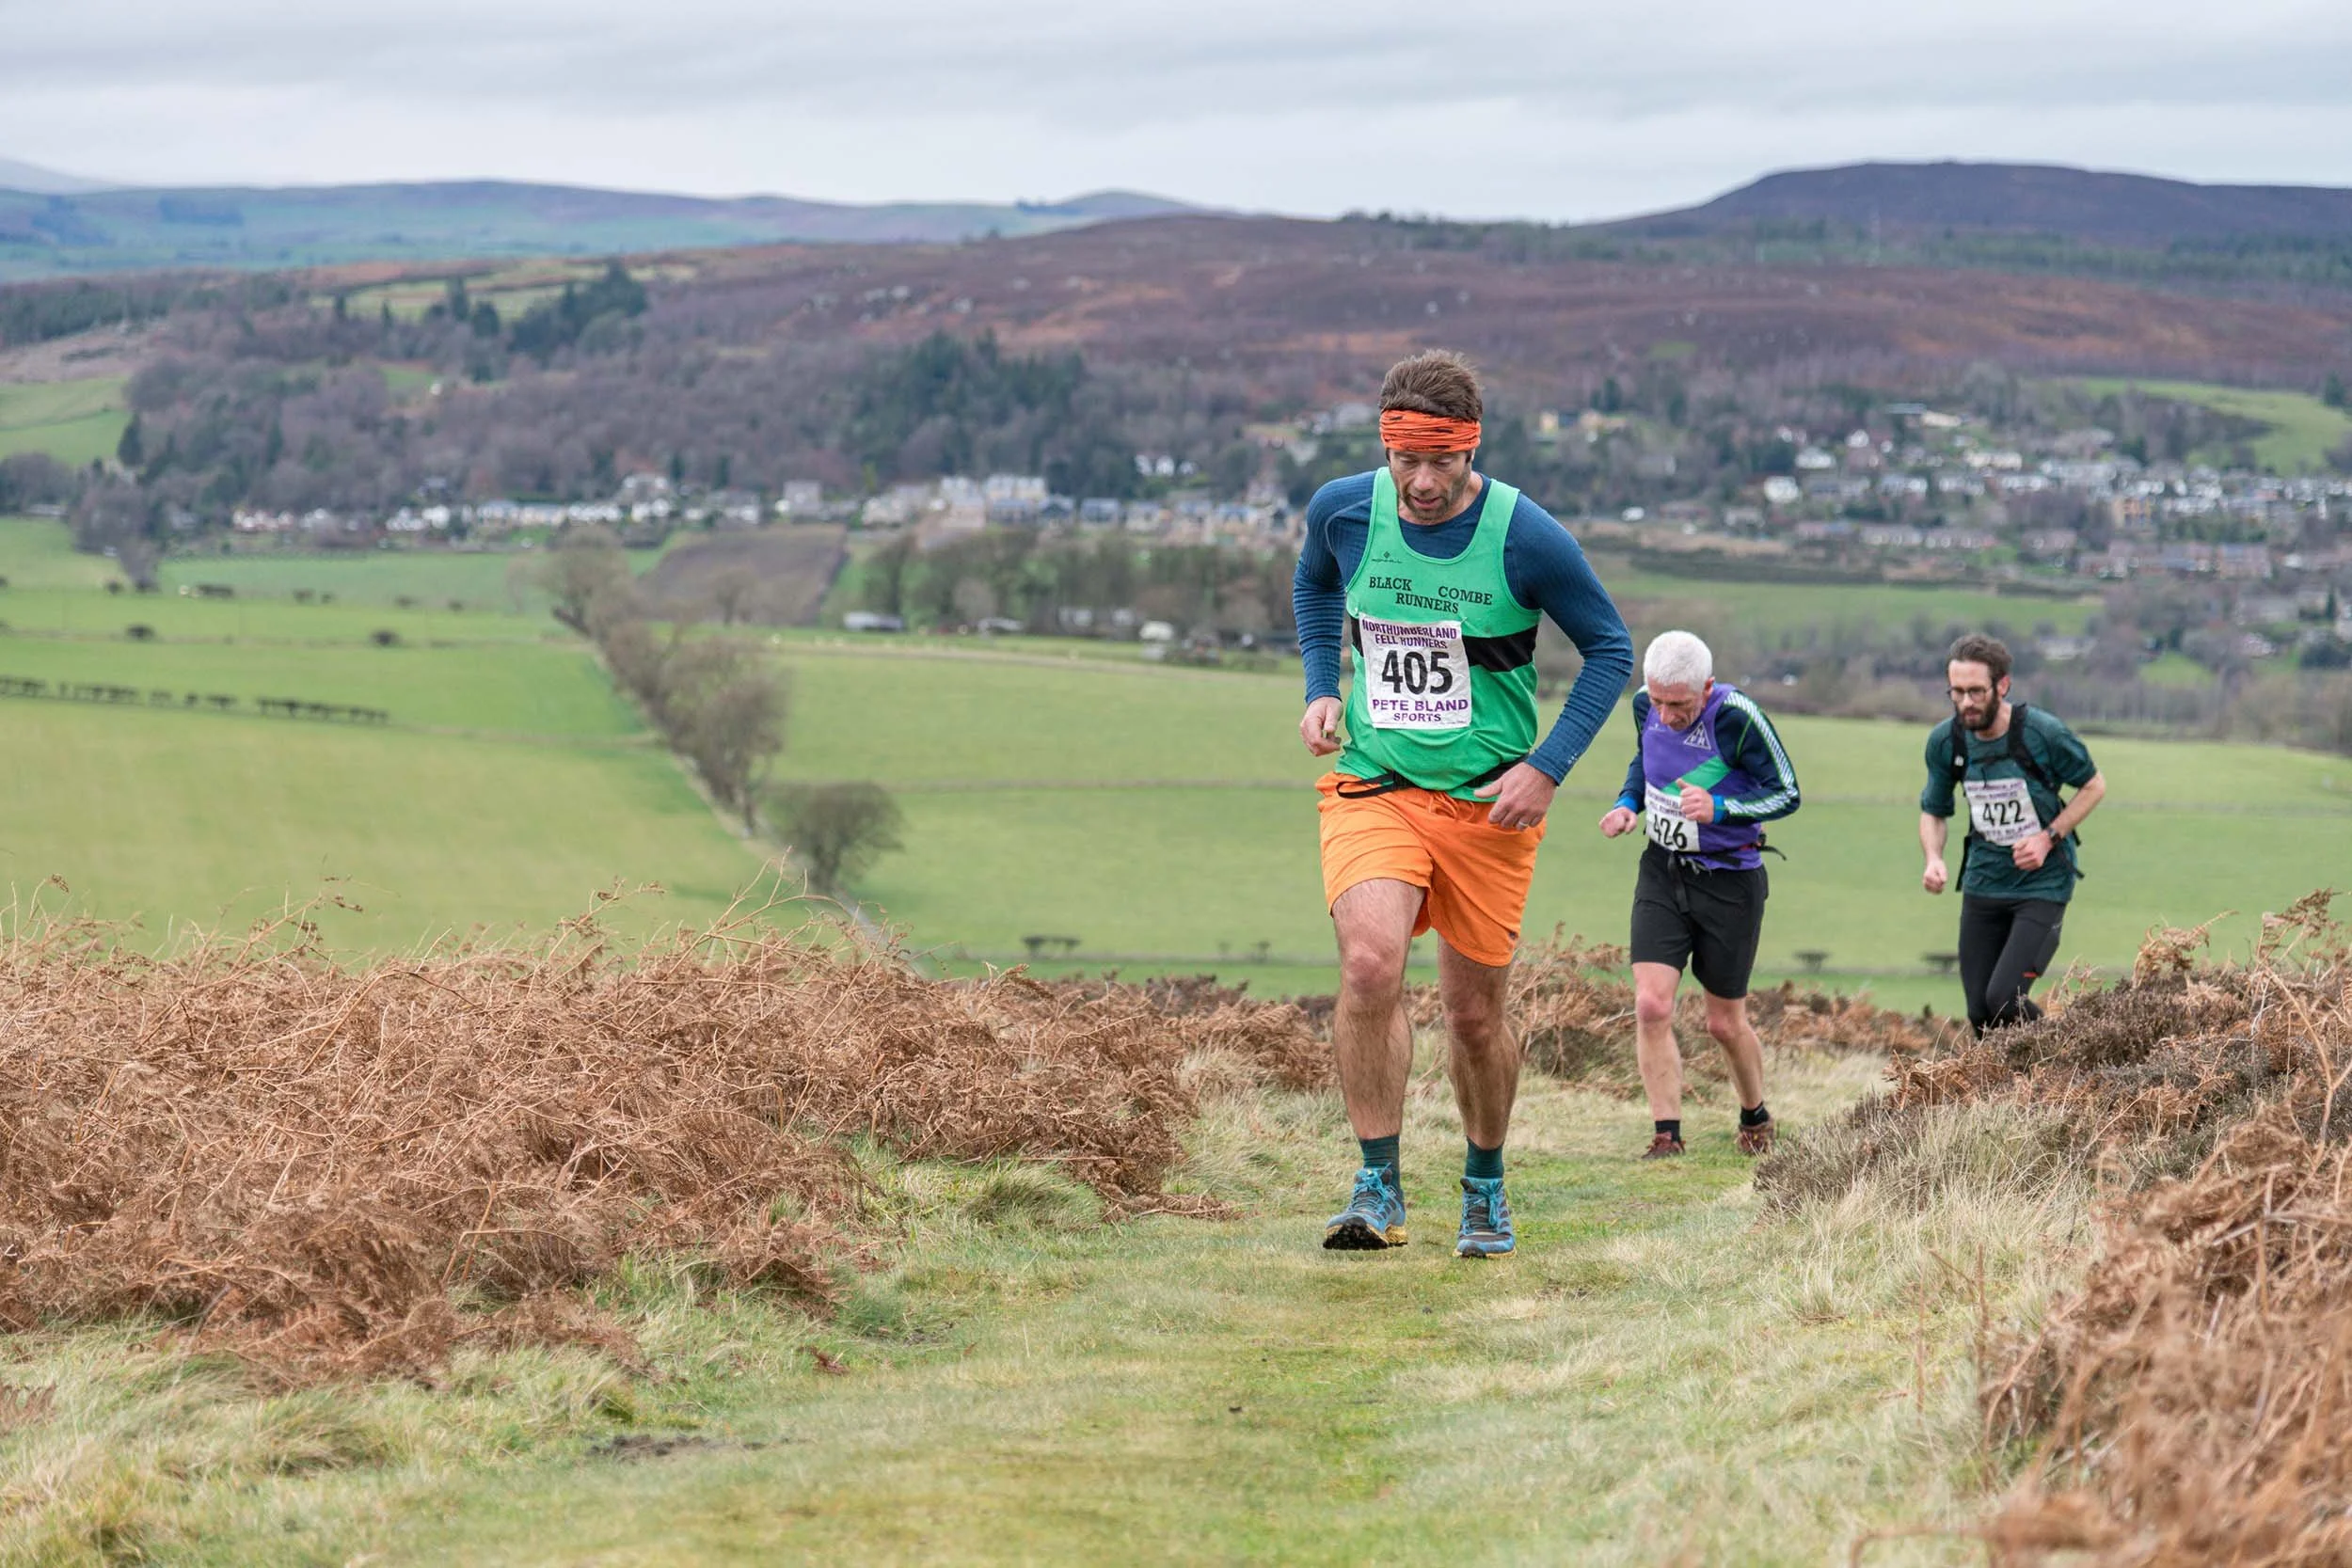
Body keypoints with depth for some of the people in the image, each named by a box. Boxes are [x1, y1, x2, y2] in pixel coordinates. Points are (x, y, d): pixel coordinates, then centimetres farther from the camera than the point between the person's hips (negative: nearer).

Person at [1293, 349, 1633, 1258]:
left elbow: (1610, 650, -2)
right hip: (1371, 789, 1)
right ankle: (1378, 1186, -14)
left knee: (1475, 1013, 7)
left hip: (1488, 803, -1)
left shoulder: (1526, 538, -14)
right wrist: (1323, 688, 5)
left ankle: (1485, 1188, 33)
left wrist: (1548, 769, -11)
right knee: (1371, 963, -24)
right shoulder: (1342, 510, -5)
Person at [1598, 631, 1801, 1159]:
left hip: (1730, 882, -4)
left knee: (1726, 1024, 8)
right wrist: (1628, 804, -4)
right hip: (1662, 873, 4)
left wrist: (1719, 809, -29)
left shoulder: (1737, 718, -24)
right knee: (1651, 1006, -12)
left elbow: (1787, 793, -14)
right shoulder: (1646, 705, -7)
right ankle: (1666, 1137, -6)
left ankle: (1755, 1118, 36)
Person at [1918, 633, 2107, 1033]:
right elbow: (1933, 811, 9)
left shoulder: (2043, 732, -18)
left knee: (2003, 1000, -18)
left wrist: (2048, 838, -14)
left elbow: (2094, 786, -2)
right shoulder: (1944, 741, -7)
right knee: (1980, 1015, 3)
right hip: (1983, 884, 4)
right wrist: (1933, 860, -11)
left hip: (2042, 884, -4)